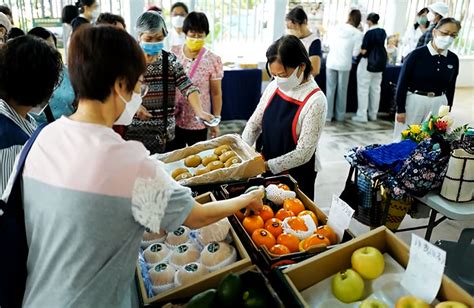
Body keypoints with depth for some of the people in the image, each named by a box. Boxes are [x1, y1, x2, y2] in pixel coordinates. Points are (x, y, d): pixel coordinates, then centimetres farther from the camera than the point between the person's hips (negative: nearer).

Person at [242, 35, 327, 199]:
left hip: (296, 177, -5)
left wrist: (266, 165, -24)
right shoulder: (274, 87, -5)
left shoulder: (315, 101, -21)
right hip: (268, 170, 5)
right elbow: (254, 123, 2)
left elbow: (303, 153, -21)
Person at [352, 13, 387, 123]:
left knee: (363, 89, -2)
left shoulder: (369, 33, -17)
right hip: (380, 63, 7)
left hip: (368, 63, -7)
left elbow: (363, 51, -18)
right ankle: (373, 114, 20)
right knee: (375, 89, 12)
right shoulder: (383, 32, 5)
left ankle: (362, 115, -2)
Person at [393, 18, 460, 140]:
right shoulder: (417, 54, -11)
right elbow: (403, 82, -9)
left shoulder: (453, 59, 3)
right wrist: (400, 109, -10)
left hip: (438, 104, 4)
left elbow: (451, 87, 12)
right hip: (414, 101, -4)